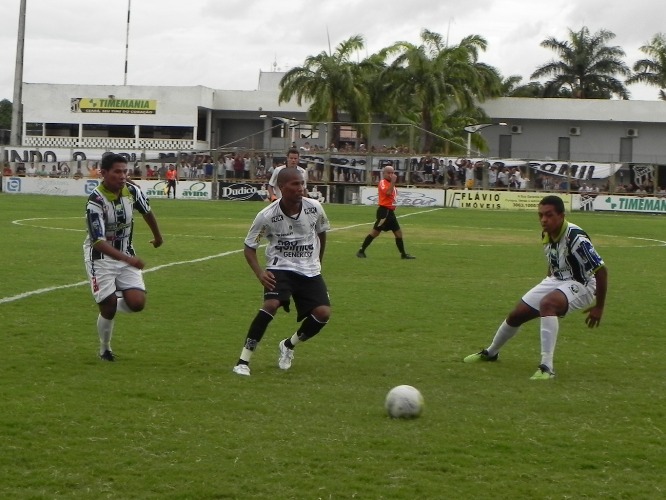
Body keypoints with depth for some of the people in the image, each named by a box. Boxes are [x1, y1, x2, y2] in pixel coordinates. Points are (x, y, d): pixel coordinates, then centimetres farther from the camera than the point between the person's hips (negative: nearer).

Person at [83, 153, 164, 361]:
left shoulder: (132, 190, -9)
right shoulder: (95, 201, -26)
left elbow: (147, 212, 13)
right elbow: (99, 242, -32)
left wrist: (158, 236, 28)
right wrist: (128, 259, -42)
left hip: (126, 255, 5)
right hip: (101, 258, -5)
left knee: (137, 303, -10)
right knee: (108, 308, -7)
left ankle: (111, 305, 25)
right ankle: (105, 349, 20)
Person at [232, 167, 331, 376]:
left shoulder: (314, 208, -9)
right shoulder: (267, 216, -16)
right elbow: (249, 246, -5)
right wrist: (259, 272, -21)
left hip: (310, 270, 3)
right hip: (280, 268, -3)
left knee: (323, 313, -12)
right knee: (271, 304, -29)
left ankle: (288, 346, 18)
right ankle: (243, 360, -20)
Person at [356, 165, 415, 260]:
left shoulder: (391, 184, 18)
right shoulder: (383, 182, -9)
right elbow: (388, 192, -27)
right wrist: (393, 182, -25)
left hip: (390, 211, 9)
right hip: (384, 210, -9)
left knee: (398, 232, 11)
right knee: (375, 232, -10)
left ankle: (403, 254, 19)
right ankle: (361, 251, -5)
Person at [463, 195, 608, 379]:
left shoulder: (575, 238, -30)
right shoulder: (547, 234, -6)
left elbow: (601, 270, -26)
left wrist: (599, 307, -22)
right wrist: (546, 287, 20)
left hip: (580, 284, -8)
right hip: (556, 280, 8)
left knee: (547, 304, -37)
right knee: (516, 315, 11)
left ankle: (547, 367, -37)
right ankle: (490, 352, 40)